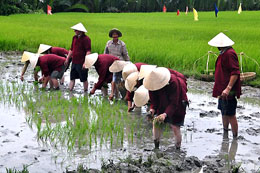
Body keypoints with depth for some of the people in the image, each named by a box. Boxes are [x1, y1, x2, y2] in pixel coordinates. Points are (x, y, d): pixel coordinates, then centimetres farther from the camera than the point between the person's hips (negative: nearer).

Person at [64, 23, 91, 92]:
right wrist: (67, 59, 18)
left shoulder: (86, 39, -12)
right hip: (74, 62, 8)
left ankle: (85, 91, 15)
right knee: (72, 78, 9)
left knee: (84, 79, 4)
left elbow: (88, 51, -18)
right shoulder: (74, 37, 12)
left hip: (82, 63, -7)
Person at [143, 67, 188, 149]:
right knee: (156, 123, -1)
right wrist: (153, 108, -27)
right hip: (162, 104, 6)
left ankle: (178, 148, 8)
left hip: (177, 105, -5)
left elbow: (174, 103, -35)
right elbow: (153, 98, -7)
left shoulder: (173, 82, -35)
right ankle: (156, 147, 12)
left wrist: (165, 114, -46)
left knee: (175, 127, -9)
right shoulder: (153, 83, -18)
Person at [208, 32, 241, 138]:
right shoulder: (224, 53, 13)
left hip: (228, 91, -11)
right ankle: (225, 133, 33)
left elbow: (235, 73, -25)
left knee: (230, 115, -4)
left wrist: (228, 88, -29)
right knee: (224, 113, 20)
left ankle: (235, 137, 4)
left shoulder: (229, 54, -19)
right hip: (223, 90, 11)